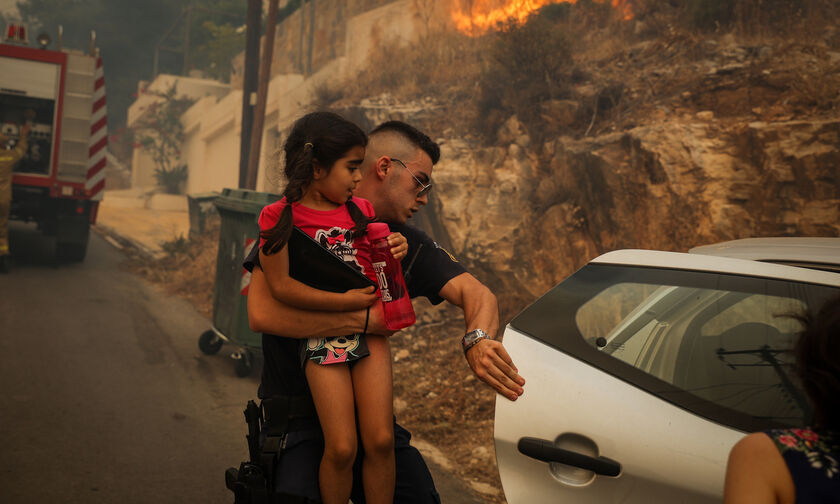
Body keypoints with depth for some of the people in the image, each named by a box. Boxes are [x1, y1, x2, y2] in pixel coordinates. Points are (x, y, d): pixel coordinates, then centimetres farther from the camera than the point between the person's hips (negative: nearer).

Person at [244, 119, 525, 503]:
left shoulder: (408, 245, 7)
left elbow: (476, 293, -7)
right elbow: (262, 313, -22)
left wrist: (477, 340, -31)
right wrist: (368, 319, -21)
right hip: (298, 413, -4)